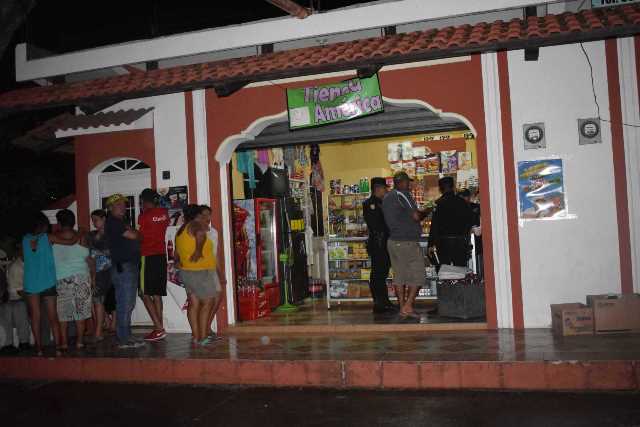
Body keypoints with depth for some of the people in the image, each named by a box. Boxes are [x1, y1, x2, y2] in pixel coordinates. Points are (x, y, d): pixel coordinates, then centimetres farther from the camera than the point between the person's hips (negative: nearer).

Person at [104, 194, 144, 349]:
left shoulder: (122, 222, 21)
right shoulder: (112, 222, -8)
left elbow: (134, 240, 17)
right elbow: (132, 236, -15)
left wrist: (134, 233, -1)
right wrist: (136, 233, 4)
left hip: (131, 266, 10)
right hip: (122, 267, -10)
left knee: (129, 305, 13)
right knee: (124, 305, -7)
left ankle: (127, 336, 20)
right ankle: (123, 340, -3)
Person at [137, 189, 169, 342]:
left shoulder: (144, 216, -11)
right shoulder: (164, 213, 6)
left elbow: (138, 237, -7)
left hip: (148, 256, -6)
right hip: (161, 255, 6)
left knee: (145, 293, -2)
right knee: (157, 294, 9)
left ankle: (159, 328, -10)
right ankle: (159, 329, 9)